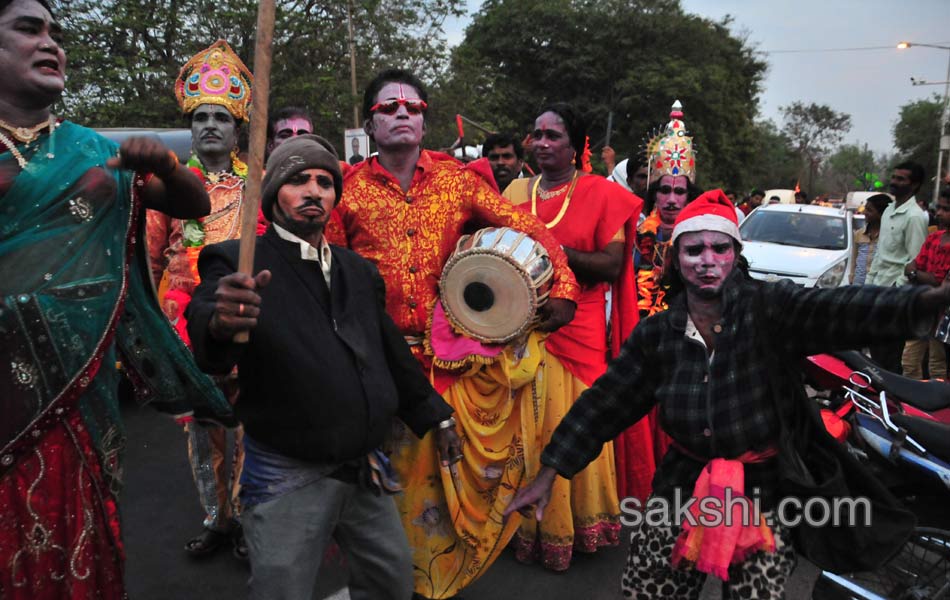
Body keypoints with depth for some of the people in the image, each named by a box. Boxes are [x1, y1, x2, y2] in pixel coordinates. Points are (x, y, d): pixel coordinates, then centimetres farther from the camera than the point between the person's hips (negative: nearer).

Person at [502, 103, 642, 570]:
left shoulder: (602, 194, 2)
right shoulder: (515, 191, 12)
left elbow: (612, 266, -5)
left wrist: (557, 252, -17)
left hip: (578, 331, -3)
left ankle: (581, 523, 18)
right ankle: (530, 524, 19)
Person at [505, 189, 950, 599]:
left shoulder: (770, 309, -9)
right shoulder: (655, 335, 1)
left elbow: (840, 311, -27)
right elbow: (603, 405, 4)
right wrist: (548, 475, 3)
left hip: (766, 494, -3)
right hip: (683, 487, 3)